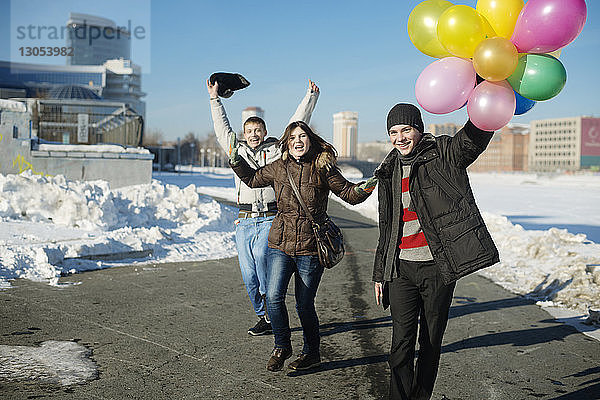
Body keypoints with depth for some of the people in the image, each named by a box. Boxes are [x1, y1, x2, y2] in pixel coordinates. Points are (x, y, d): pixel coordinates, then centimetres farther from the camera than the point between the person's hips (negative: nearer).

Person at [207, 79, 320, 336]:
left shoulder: (277, 149, 9)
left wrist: (311, 96, 12)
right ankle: (264, 318, 16)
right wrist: (215, 99, 33)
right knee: (249, 276, 2)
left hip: (270, 219, -4)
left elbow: (298, 124, 11)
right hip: (245, 221, 4)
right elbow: (222, 129, 29)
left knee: (261, 255, -26)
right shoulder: (237, 150, 18)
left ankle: (271, 311, -12)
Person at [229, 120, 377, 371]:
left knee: (304, 304, 5)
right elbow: (253, 179, 22)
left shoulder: (323, 169, -2)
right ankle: (282, 346, 16)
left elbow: (348, 194, 4)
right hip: (280, 245, 2)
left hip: (310, 248, -2)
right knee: (273, 297, -9)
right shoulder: (278, 168, 5)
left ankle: (311, 352, 28)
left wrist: (364, 188, -15)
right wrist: (237, 162, 10)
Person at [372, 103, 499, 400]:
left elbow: (475, 136, -23)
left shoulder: (444, 155, -1)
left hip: (437, 267, -3)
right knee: (401, 343, -1)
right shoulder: (390, 171, 13)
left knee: (431, 343, 9)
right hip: (401, 269, 3)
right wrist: (379, 273, 17)